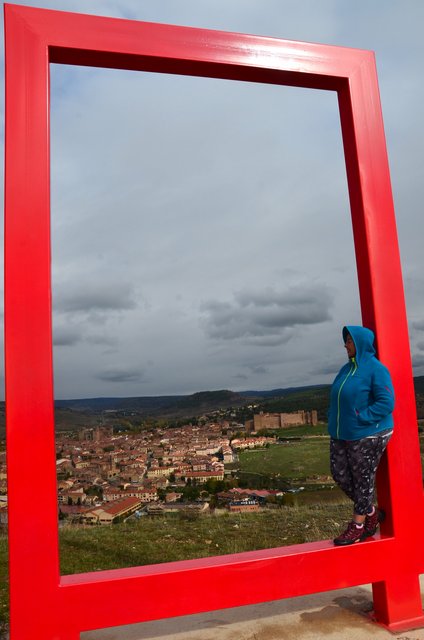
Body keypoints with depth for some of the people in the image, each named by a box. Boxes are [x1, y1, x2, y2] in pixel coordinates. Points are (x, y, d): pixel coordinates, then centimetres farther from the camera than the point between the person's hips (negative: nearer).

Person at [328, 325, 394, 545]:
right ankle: (371, 513, 29)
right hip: (342, 434, 8)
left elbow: (386, 403, -20)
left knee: (363, 478, 4)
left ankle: (358, 526, 20)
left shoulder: (375, 369, -13)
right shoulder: (347, 368, 11)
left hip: (367, 435, -8)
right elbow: (337, 399, 22)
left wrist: (360, 418, -20)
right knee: (340, 474, 10)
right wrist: (334, 420, 10)